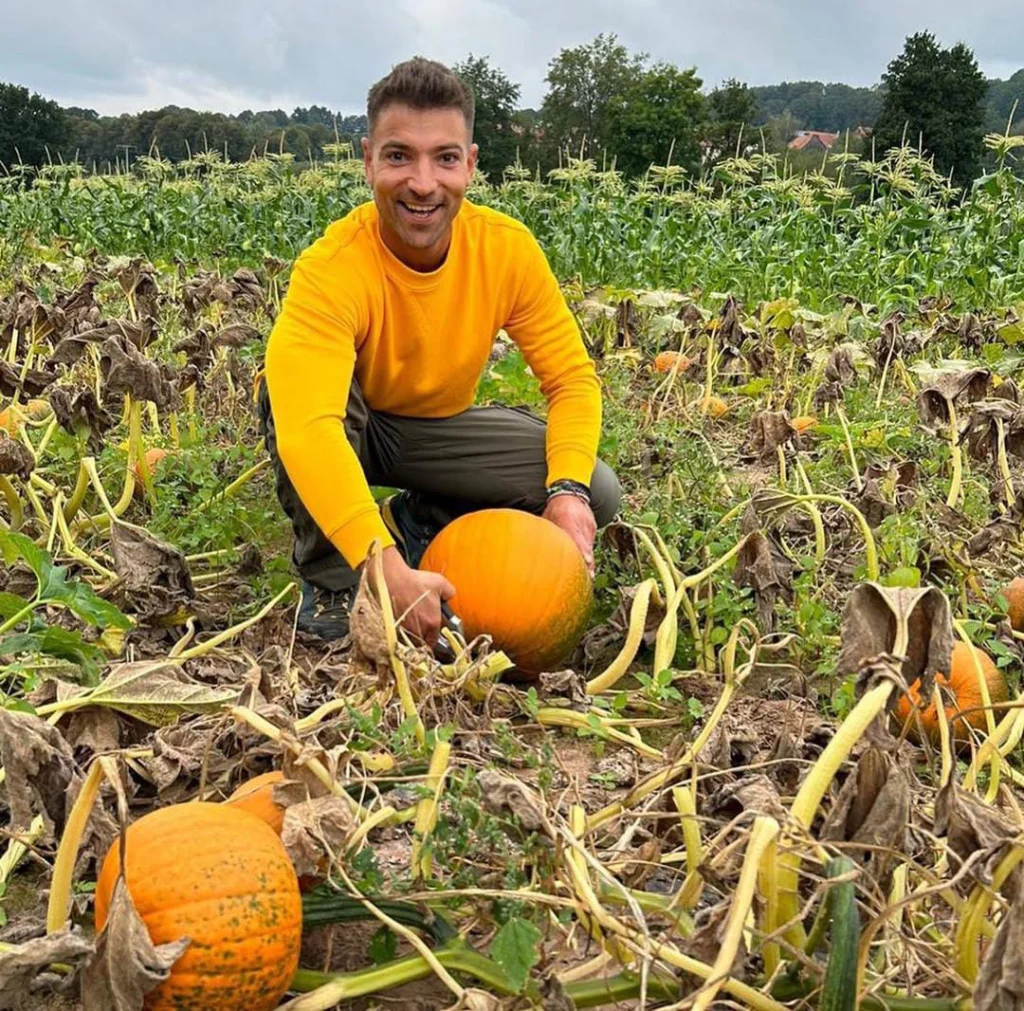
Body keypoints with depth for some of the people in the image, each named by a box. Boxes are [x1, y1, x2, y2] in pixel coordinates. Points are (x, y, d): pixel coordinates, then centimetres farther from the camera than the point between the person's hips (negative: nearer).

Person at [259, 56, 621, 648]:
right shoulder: (332, 270, -34)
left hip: (439, 427, 3)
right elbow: (306, 426, -48)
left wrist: (568, 489, -32)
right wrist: (386, 568, -58)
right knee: (287, 388, -37)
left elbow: (573, 378, -14)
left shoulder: (508, 249, -21)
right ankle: (330, 581, -15)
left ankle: (416, 524, 4)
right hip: (346, 427, -3)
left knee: (596, 495, -16)